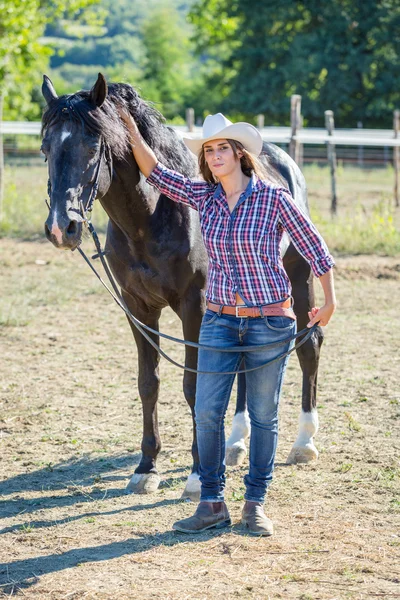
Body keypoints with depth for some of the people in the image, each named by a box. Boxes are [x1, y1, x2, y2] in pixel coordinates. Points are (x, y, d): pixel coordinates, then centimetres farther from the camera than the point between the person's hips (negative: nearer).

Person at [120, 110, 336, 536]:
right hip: (219, 320, 4)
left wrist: (329, 302, -2)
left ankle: (255, 504, 17)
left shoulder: (274, 198, -9)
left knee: (263, 416, 5)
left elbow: (314, 247, -2)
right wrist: (131, 131, -2)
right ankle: (212, 503, 10)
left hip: (270, 321, -3)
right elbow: (155, 173, 9)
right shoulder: (202, 197, 2)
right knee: (206, 412, -2)